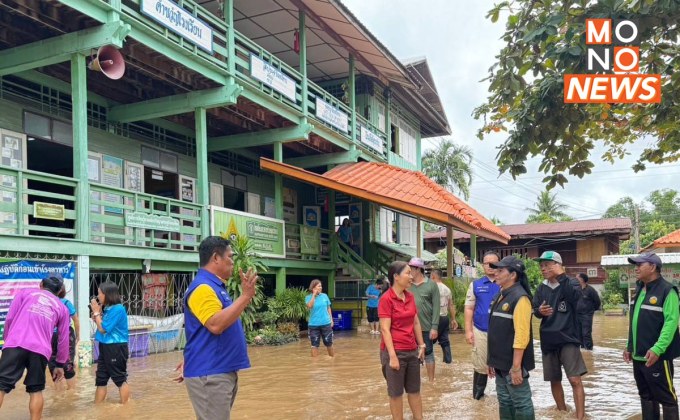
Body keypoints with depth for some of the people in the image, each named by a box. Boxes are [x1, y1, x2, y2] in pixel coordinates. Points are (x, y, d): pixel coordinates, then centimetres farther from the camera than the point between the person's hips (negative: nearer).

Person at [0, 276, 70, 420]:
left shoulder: (25, 292, 20)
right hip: (40, 350, 1)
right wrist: (60, 364, 30)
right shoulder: (62, 308, 23)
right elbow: (63, 340, 22)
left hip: (16, 345, -1)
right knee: (36, 390, 13)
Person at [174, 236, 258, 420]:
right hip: (210, 375, -10)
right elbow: (216, 325, -28)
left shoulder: (216, 286, 15)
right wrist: (245, 296, -27)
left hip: (223, 371, 10)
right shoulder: (203, 287, -16)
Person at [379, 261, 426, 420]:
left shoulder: (410, 296, 7)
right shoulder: (386, 299, -13)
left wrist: (421, 345, 12)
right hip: (395, 352, -6)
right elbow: (385, 329, -16)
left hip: (412, 351, 7)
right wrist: (392, 356, -19)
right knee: (396, 392, 7)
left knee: (415, 390, 15)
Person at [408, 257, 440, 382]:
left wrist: (434, 327, -12)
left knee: (428, 353, 7)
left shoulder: (431, 285, -3)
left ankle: (431, 381, 18)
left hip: (426, 327, -3)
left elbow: (436, 307, -6)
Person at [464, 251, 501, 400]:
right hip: (480, 331, 1)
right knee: (480, 365, 11)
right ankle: (477, 394, 26)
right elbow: (469, 308, 4)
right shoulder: (475, 285, 4)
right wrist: (468, 331, -2)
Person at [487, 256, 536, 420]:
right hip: (500, 362, 9)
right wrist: (492, 360, 17)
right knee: (505, 402, 17)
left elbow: (521, 335, -22)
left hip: (513, 364, -9)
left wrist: (516, 367, -24)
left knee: (521, 404, 2)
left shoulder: (520, 298, -17)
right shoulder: (500, 296, 11)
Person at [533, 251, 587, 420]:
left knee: (575, 380, -10)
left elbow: (575, 296, -27)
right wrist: (540, 311, -9)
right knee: (554, 380, 13)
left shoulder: (571, 284, -7)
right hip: (548, 340, 5)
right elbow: (535, 311, 13)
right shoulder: (541, 288, 7)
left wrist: (562, 277, -28)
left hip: (568, 338, -5)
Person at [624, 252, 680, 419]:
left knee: (665, 396, 0)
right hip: (638, 356, 8)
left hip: (656, 356, -8)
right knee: (646, 395, 16)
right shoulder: (639, 290, 13)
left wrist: (657, 349, -26)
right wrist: (629, 346, 16)